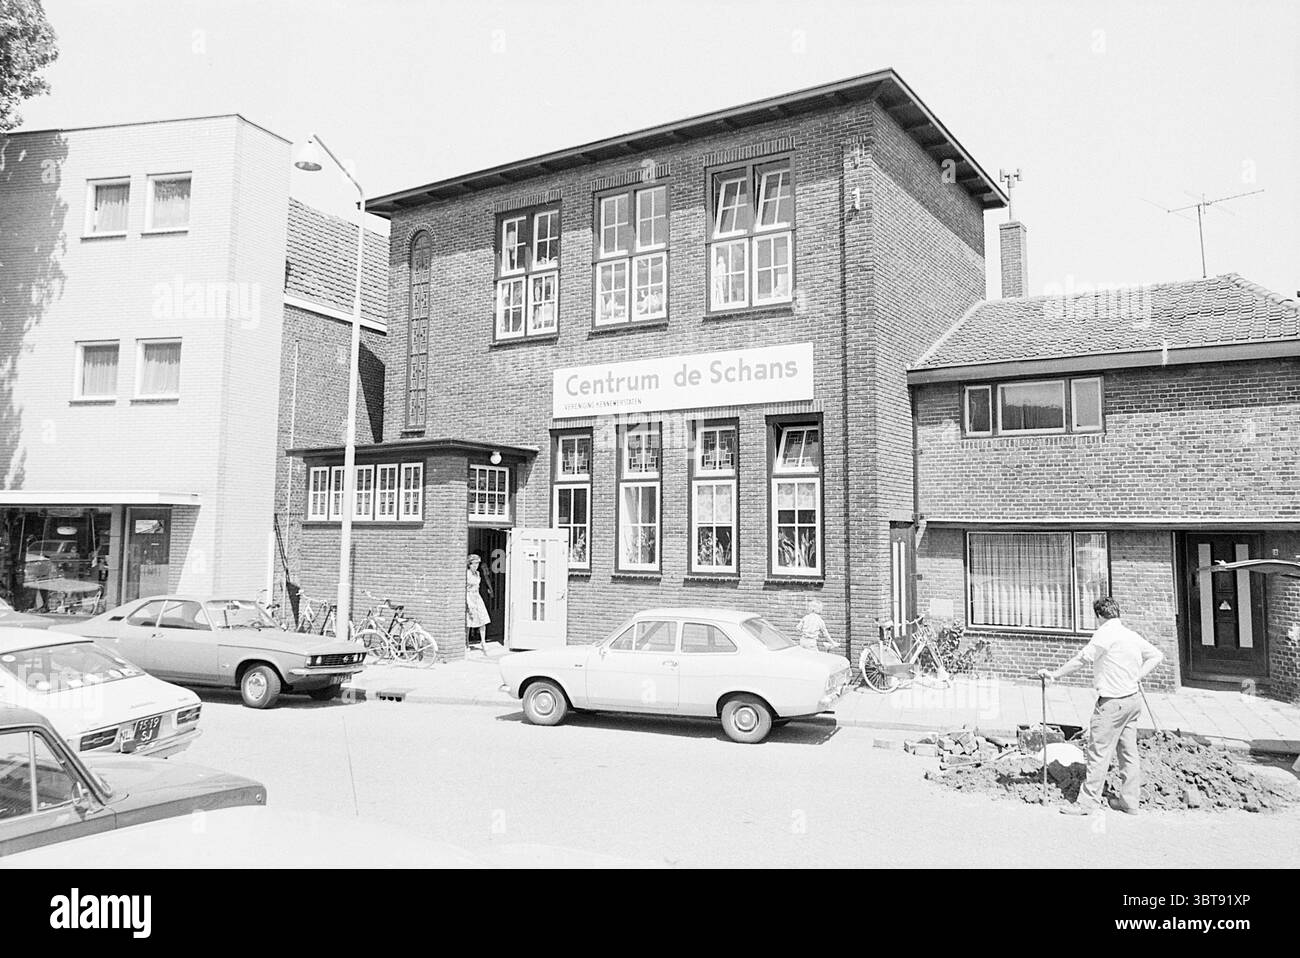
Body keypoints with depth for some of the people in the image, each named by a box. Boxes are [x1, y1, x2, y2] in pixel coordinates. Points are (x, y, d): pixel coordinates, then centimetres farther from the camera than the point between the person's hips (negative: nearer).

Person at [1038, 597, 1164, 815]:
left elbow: (1082, 659, -15)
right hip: (1133, 699, 8)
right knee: (1128, 751, 14)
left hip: (1112, 702, -8)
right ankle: (1129, 801, 20)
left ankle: (1088, 801, 1)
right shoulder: (1131, 635, 10)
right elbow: (1157, 655, 17)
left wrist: (1055, 674, -8)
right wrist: (1137, 677, 12)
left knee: (1099, 752, -3)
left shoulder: (1105, 633, -14)